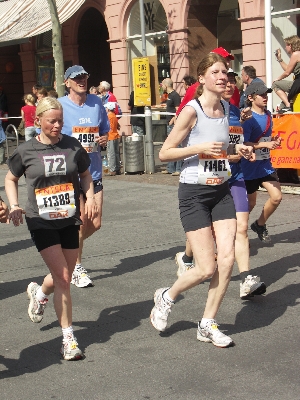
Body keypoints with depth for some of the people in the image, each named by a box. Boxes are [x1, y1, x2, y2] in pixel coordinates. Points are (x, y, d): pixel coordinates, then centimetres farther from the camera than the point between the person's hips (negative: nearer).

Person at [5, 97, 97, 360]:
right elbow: (11, 179, 11)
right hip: (41, 221, -3)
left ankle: (39, 293, 47)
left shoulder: (72, 146, -1)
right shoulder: (26, 151, -4)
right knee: (62, 277, -11)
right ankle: (68, 337, 1)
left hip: (69, 220, 3)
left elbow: (85, 174, 13)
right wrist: (14, 205, -3)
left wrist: (90, 197, -4)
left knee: (64, 277, 11)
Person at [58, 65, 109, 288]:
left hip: (94, 171, 5)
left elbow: (105, 131, 21)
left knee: (95, 224, 7)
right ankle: (76, 268, 19)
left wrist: (104, 140, -3)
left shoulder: (96, 103, 9)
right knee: (80, 223, -2)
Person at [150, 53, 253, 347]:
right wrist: (199, 148, -24)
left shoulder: (225, 108, 7)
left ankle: (207, 325, 12)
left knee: (227, 259, -5)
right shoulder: (191, 110, -13)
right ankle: (167, 296, 23)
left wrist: (236, 149, 5)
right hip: (194, 193, -6)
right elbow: (164, 153, -13)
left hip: (222, 190, 6)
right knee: (206, 269, -7)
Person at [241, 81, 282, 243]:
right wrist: (265, 144, -29)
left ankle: (260, 225, 20)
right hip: (250, 167, -6)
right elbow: (243, 144, -22)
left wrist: (274, 141, 0)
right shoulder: (248, 118, -17)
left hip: (265, 164, 6)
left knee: (276, 197, -3)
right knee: (251, 202, 5)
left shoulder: (268, 115, 6)